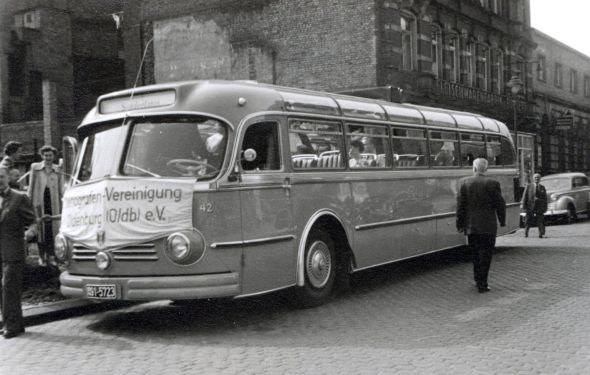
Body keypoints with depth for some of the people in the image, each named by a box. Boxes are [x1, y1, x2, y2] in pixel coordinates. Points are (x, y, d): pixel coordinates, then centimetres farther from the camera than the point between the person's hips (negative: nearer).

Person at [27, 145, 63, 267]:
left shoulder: (57, 170, 9)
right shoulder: (35, 168, 4)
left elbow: (60, 189, 11)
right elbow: (31, 186, 6)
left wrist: (62, 205, 9)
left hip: (53, 202, 2)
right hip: (39, 202, -1)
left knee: (52, 229, 2)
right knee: (40, 229, 1)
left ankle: (51, 256, 12)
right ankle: (42, 257, 9)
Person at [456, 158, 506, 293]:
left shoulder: (464, 182, -3)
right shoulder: (492, 184, -8)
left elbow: (460, 205, 0)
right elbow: (500, 204, -3)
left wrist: (460, 224, 7)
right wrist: (502, 221, 12)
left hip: (470, 226, 3)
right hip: (488, 226, -3)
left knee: (475, 255, 17)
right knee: (485, 255, 3)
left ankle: (478, 280, 25)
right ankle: (482, 284, 2)